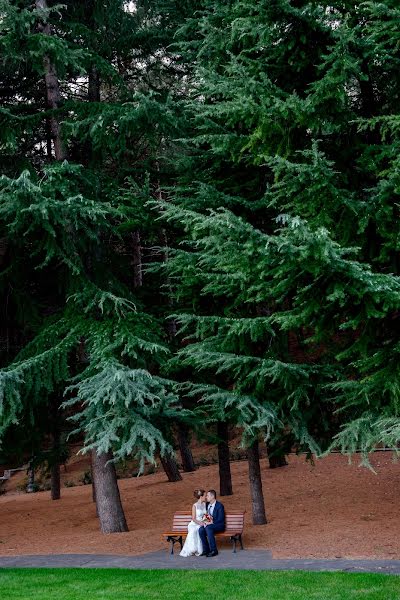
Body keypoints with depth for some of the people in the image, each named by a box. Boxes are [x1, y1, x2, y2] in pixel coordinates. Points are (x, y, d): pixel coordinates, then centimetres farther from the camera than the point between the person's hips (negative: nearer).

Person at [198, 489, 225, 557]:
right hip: (208, 524, 6)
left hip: (219, 525, -6)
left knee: (208, 528, -37)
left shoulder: (219, 505, -9)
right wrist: (205, 522, -5)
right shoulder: (207, 505, 13)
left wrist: (212, 522, -25)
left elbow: (220, 519, -15)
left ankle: (214, 550, -33)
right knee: (201, 530, -26)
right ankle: (206, 549, -18)